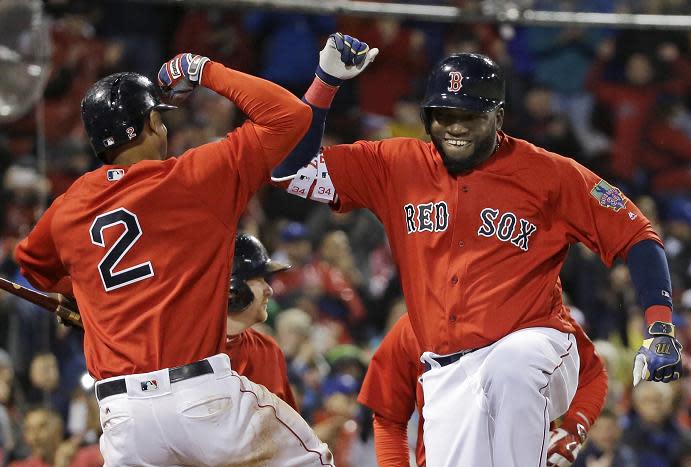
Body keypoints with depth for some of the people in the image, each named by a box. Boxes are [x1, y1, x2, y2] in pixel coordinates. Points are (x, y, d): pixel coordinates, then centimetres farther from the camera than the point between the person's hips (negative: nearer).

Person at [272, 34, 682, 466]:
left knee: (509, 369, -38)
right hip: (448, 377, 4)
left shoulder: (548, 174, 0)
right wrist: (326, 80, -2)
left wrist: (661, 329, -11)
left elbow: (636, 236, 1)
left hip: (535, 343, -4)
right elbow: (291, 169, 8)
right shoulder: (397, 167, 9)